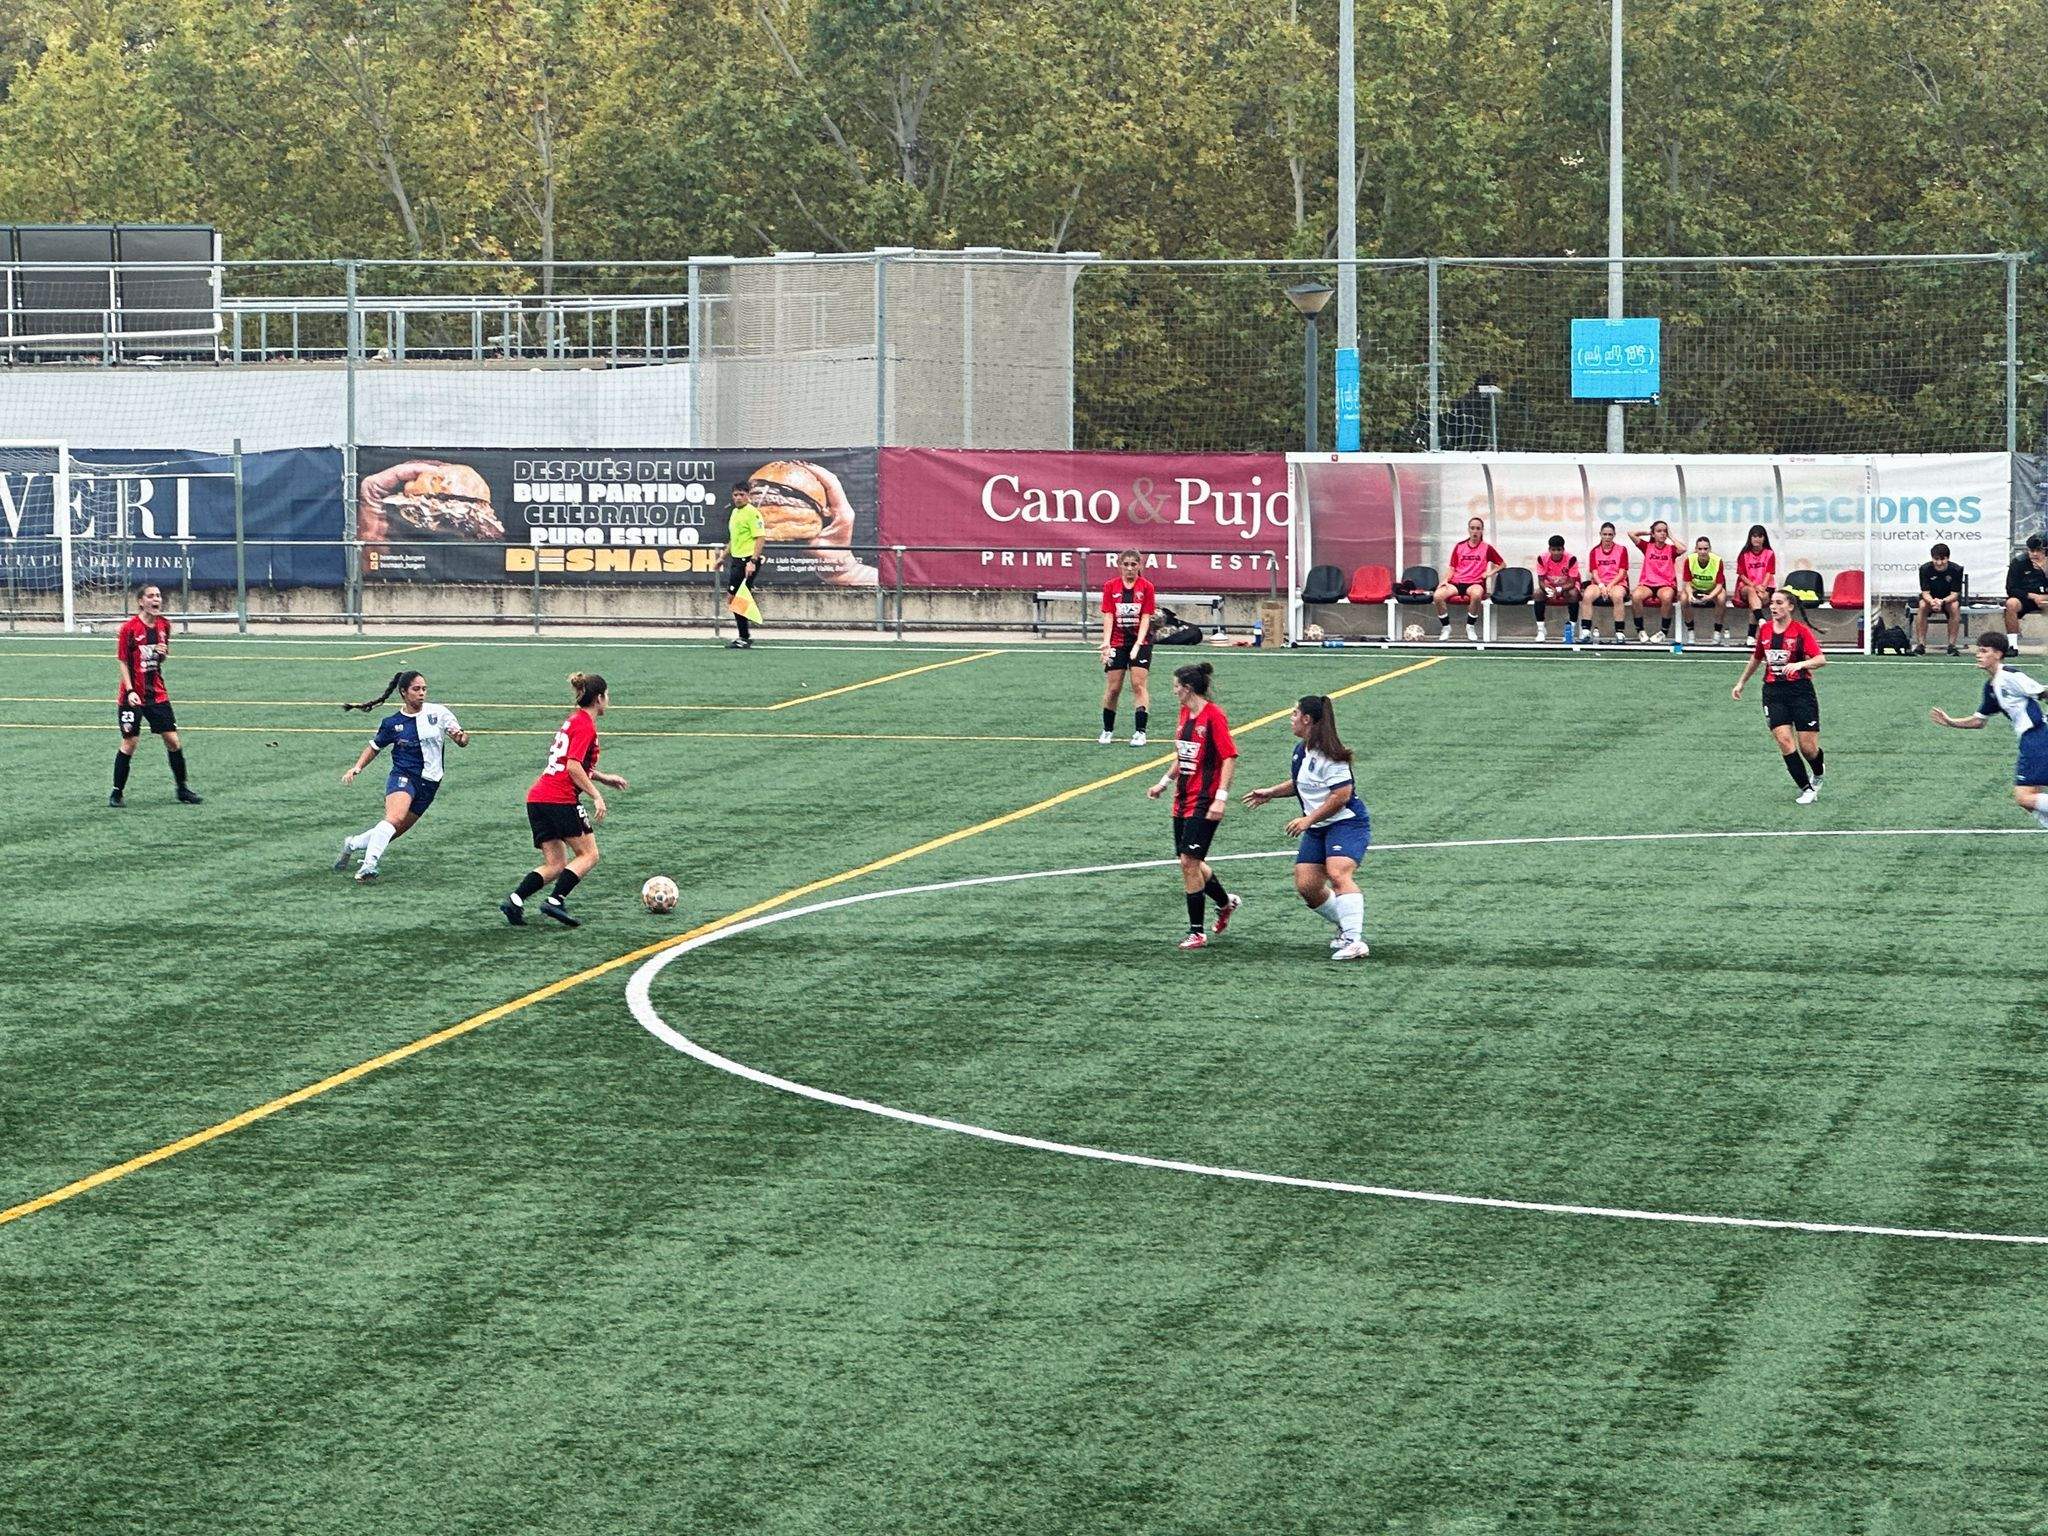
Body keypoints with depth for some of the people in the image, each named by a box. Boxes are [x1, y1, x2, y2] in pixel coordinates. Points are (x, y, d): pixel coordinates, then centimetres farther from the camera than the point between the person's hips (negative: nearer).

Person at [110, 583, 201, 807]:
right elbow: (123, 662, -9)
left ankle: (182, 789, 15)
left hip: (157, 693, 5)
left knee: (173, 740, 3)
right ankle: (117, 793, 8)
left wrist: (163, 652, -6)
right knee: (129, 742, -4)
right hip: (133, 695, -5)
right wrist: (130, 691, -18)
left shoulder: (164, 625, 5)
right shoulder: (130, 628, -11)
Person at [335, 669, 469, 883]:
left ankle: (352, 844, 29)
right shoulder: (391, 723, 4)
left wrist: (461, 736, -23)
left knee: (395, 832, 4)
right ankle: (369, 865, -37)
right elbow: (374, 747, 19)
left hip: (429, 784, 2)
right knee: (395, 818, -31)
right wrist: (356, 768, 5)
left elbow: (462, 741, 1)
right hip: (403, 776, -2)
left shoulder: (438, 713, 3)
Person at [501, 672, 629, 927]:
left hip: (537, 798, 9)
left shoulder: (574, 720, 21)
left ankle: (514, 901, -9)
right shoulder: (586, 726, -8)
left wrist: (603, 778, 29)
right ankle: (555, 901, -13)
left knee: (555, 865, 8)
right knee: (588, 855, 0)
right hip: (560, 799, -9)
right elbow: (573, 767, -17)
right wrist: (596, 796, -17)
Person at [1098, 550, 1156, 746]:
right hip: (1117, 642, 1)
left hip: (1140, 642, -1)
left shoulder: (1146, 587, -4)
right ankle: (1108, 730, 18)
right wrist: (1106, 643, -16)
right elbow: (1108, 616, -4)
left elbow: (1145, 618, -8)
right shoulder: (1110, 586, 0)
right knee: (1113, 687, 3)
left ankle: (1140, 732, -8)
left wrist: (1138, 644, -19)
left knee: (1138, 684, -9)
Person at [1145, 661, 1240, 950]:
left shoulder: (1213, 715, -14)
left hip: (1203, 804, -9)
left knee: (1189, 861, -10)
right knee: (1189, 863, 13)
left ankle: (1196, 933, -3)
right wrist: (1164, 784, 26)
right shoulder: (1185, 713, 12)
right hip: (1183, 801, 9)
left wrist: (1220, 798, -22)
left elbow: (1230, 757, -17)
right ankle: (1226, 902, 38)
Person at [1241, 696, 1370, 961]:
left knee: (1338, 874, -28)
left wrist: (1308, 819, -19)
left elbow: (1341, 795, -21)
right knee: (1306, 885, 0)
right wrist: (1270, 793, 22)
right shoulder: (1300, 750, 13)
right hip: (1317, 829, 9)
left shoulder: (1329, 755, -17)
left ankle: (1354, 941, -34)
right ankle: (1346, 928, 20)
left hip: (1347, 823, -9)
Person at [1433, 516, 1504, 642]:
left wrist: (1490, 573, 0)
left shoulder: (1487, 548, 8)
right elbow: (1452, 569, 15)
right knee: (1438, 595, -29)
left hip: (1475, 583, -2)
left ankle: (1470, 627, -19)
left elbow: (1502, 564, 16)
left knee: (1476, 594, -41)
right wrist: (1446, 579, -4)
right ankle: (1446, 627, -10)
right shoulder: (1459, 546, 14)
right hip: (1456, 583, 2)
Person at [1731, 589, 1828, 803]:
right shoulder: (1765, 630, 7)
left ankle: (1818, 774, 32)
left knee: (1807, 747, -3)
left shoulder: (1801, 631, -8)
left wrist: (1800, 664, -34)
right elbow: (1756, 658, 25)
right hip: (1773, 691, 4)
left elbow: (1821, 660, -17)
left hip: (1800, 691, -4)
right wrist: (1741, 682, 31)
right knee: (1784, 739, -13)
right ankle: (1806, 789, -4)